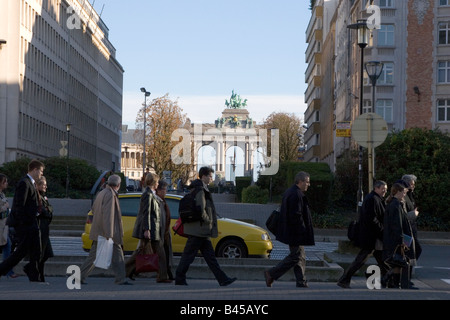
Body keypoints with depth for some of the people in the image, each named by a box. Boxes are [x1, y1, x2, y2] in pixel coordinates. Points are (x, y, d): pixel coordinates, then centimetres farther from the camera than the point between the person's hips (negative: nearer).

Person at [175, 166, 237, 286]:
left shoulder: (200, 190, 17)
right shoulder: (200, 190, -15)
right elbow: (200, 210, -23)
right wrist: (208, 220, -9)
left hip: (202, 231, 10)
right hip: (198, 230, -10)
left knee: (210, 256, 8)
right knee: (188, 255, -2)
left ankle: (222, 279, 8)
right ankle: (179, 279, 5)